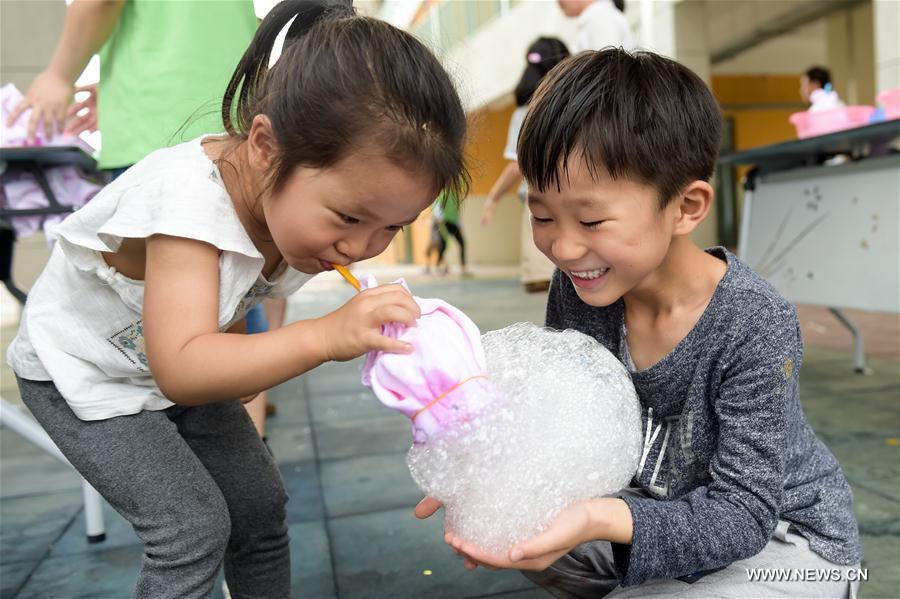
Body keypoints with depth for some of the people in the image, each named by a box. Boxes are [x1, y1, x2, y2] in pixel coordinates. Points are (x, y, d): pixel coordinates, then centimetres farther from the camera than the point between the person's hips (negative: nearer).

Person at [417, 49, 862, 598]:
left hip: (783, 536, -5)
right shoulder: (577, 290, -13)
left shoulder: (756, 327, -30)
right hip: (660, 507, 6)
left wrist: (601, 521, -46)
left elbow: (742, 511, -28)